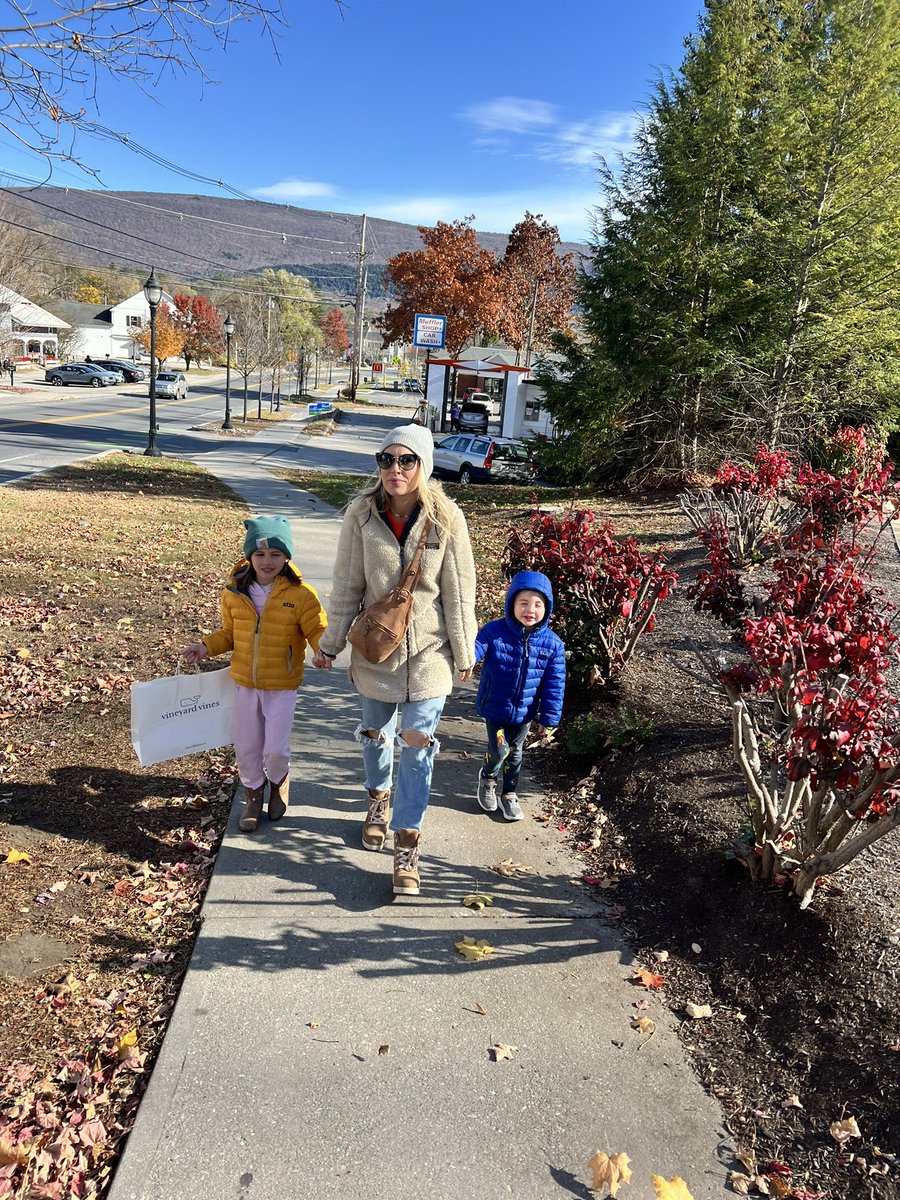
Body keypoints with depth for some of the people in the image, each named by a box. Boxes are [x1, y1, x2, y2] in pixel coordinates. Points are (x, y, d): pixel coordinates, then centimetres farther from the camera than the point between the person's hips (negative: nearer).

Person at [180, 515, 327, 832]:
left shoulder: (301, 594, -14)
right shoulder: (235, 592, -4)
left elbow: (317, 630, -11)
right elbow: (229, 633, 10)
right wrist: (206, 647, -4)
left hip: (282, 686, -3)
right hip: (245, 683, 3)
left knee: (276, 749, -2)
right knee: (246, 748, 12)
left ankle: (279, 782, 33)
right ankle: (254, 793, 39)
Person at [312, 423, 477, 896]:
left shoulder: (446, 518, -13)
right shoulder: (362, 514, -10)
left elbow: (458, 592, -6)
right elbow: (346, 587, -2)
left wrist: (464, 653, 0)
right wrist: (330, 643, 3)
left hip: (427, 652, -2)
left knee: (417, 747, 1)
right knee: (375, 733, 20)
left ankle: (407, 845, 16)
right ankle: (379, 799, 50)